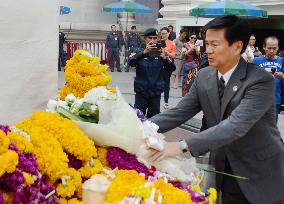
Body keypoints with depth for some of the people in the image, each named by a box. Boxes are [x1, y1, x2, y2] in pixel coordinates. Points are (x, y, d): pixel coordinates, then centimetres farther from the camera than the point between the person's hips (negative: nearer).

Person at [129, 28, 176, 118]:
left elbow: (172, 68, -5)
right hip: (141, 91, -1)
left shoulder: (160, 53, 2)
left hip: (156, 92, 1)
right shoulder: (139, 52, -1)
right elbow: (131, 62, -20)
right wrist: (144, 52, -34)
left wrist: (165, 58, -26)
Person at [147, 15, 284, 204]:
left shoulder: (261, 80, -22)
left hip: (262, 175, -4)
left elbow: (236, 125, -32)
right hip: (225, 170, 5)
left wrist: (183, 146, -40)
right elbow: (179, 113, -1)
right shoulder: (204, 77, -2)